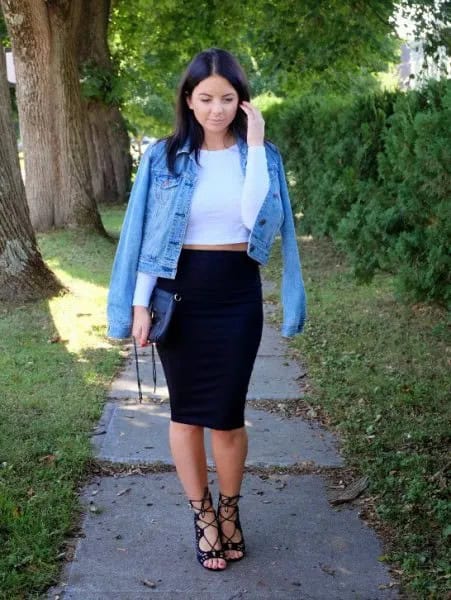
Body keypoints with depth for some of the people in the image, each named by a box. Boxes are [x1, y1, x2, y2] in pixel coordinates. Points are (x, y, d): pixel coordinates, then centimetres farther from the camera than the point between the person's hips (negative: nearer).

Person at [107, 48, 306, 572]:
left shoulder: (260, 155, 0)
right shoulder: (163, 156, -1)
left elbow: (261, 222, -17)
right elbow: (148, 234, 0)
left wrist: (254, 145, -17)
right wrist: (139, 304, -5)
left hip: (236, 294, 0)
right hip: (179, 293, 0)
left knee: (226, 414, 3)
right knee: (186, 410, 8)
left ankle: (229, 510, 28)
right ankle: (202, 516, 26)